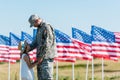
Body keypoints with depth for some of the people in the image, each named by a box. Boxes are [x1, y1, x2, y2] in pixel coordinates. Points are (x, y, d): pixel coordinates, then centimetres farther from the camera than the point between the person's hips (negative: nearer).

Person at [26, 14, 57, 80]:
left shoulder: (46, 27, -12)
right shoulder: (39, 29, 19)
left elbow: (47, 44, -18)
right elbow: (36, 42, 17)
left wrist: (41, 56, -17)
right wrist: (28, 48, 0)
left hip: (46, 57, -10)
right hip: (41, 57, 10)